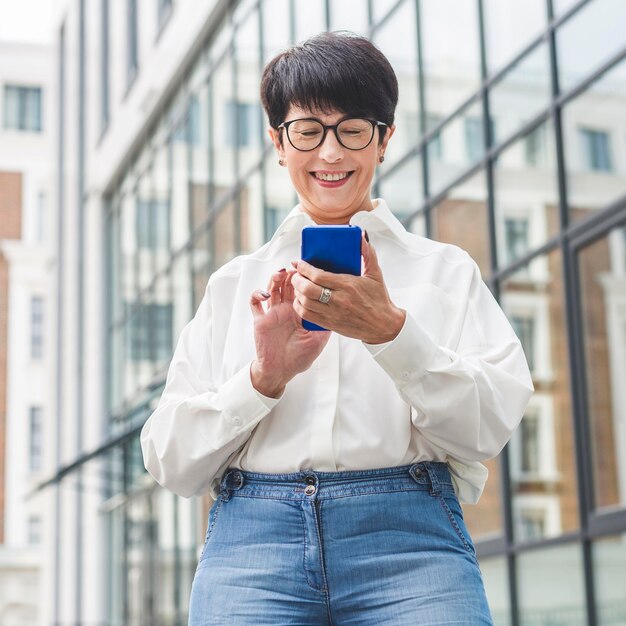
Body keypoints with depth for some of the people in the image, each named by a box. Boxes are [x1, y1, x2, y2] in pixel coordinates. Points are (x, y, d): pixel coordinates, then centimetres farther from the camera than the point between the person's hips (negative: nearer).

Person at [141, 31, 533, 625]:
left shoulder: (445, 270, 16)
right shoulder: (233, 284, 19)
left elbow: (493, 424, 2)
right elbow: (170, 462, 11)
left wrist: (391, 330, -11)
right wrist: (263, 378, -5)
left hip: (407, 536, -1)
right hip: (251, 540, 1)